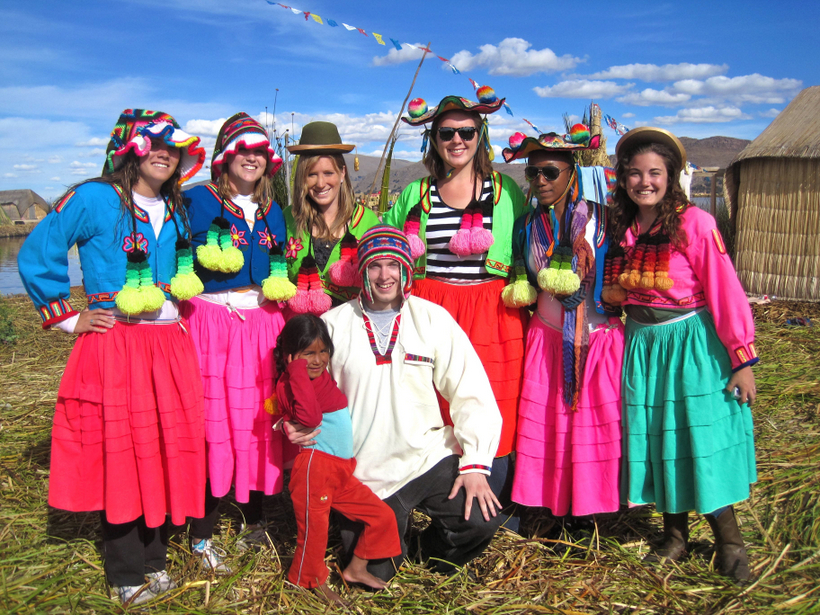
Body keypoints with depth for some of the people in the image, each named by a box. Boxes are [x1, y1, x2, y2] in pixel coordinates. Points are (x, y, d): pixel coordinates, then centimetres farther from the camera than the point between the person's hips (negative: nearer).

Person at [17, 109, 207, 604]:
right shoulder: (94, 199, -6)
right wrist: (69, 318, -4)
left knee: (167, 450, 8)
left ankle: (155, 560, 24)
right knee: (119, 455, 0)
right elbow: (36, 257, -5)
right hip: (114, 346, -6)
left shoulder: (175, 212, 14)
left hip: (170, 345, 6)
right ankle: (127, 576, 15)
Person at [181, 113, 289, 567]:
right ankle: (201, 533, 6)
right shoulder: (198, 201, 0)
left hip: (262, 320, 5)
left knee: (260, 420, 8)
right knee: (212, 421, -6)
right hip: (212, 320, -5)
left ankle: (254, 521, 22)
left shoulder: (271, 209, 16)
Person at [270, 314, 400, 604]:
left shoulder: (323, 377, 15)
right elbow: (310, 417, -32)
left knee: (382, 516, 11)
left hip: (342, 471, 9)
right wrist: (298, 370, -29)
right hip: (314, 467, -9)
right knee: (314, 531, 1)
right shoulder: (290, 384, -13)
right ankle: (313, 582, 28)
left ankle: (355, 569, 28)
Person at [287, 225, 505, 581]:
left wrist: (475, 463, -13)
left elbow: (471, 393, -4)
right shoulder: (333, 324, 0)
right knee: (374, 575, -1)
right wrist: (295, 423, -18)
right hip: (364, 471, 0)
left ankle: (432, 552, 15)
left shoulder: (432, 318, 0)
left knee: (481, 520, -20)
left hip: (429, 455, 0)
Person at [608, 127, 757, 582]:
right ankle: (675, 536, 28)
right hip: (642, 346, 5)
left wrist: (742, 360, -14)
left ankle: (729, 540, 21)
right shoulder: (621, 228, 3)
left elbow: (725, 292, -14)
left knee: (702, 439, 0)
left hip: (693, 344, -5)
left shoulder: (694, 224, -13)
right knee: (654, 438, 11)